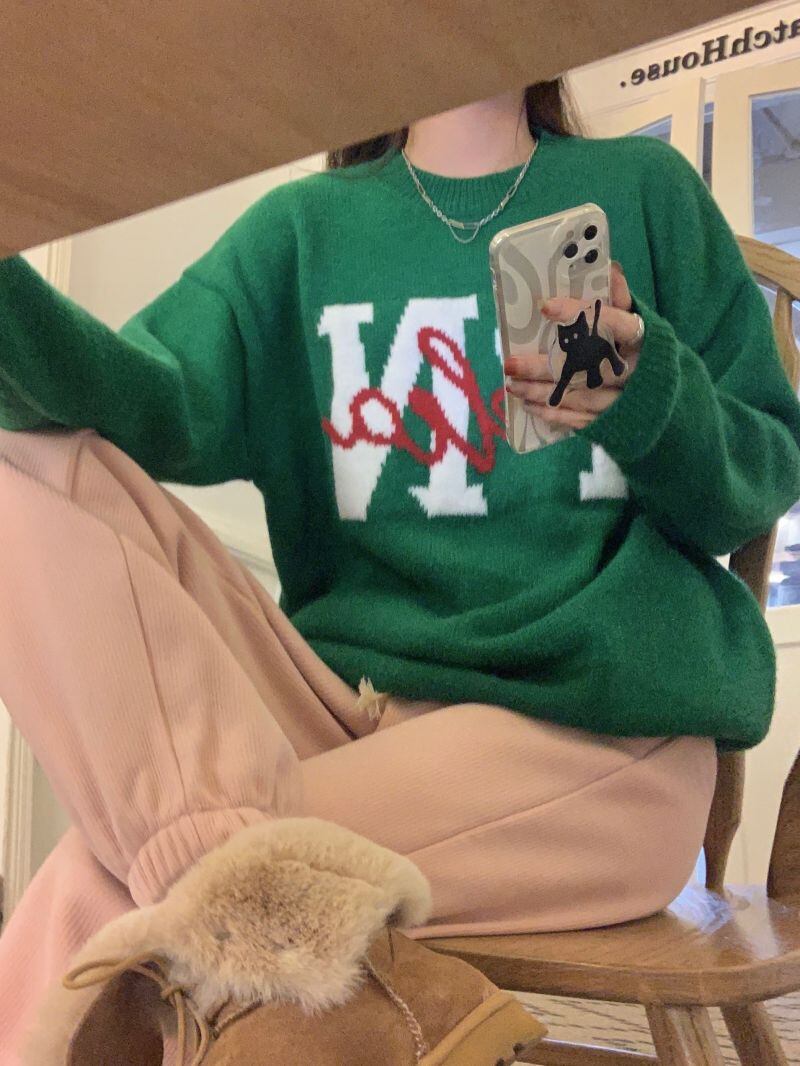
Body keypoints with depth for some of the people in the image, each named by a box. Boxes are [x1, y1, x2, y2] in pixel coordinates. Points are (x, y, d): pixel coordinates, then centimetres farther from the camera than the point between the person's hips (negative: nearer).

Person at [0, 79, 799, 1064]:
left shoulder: (646, 189, 10)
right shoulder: (302, 226, 13)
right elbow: (165, 405, -4)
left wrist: (651, 399, -14)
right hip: (342, 701, 5)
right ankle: (221, 840, -27)